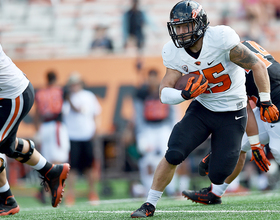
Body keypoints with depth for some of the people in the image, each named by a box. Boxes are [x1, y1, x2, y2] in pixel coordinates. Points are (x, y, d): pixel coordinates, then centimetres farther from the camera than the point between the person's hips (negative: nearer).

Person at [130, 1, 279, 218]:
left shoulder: (220, 39, -25)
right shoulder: (174, 53, -9)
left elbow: (258, 65, -16)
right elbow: (165, 93, -8)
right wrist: (185, 94, -30)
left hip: (231, 115, -3)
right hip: (201, 109, 3)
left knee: (219, 174, -6)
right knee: (173, 155, -16)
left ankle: (215, 192, 32)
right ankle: (150, 204, -3)